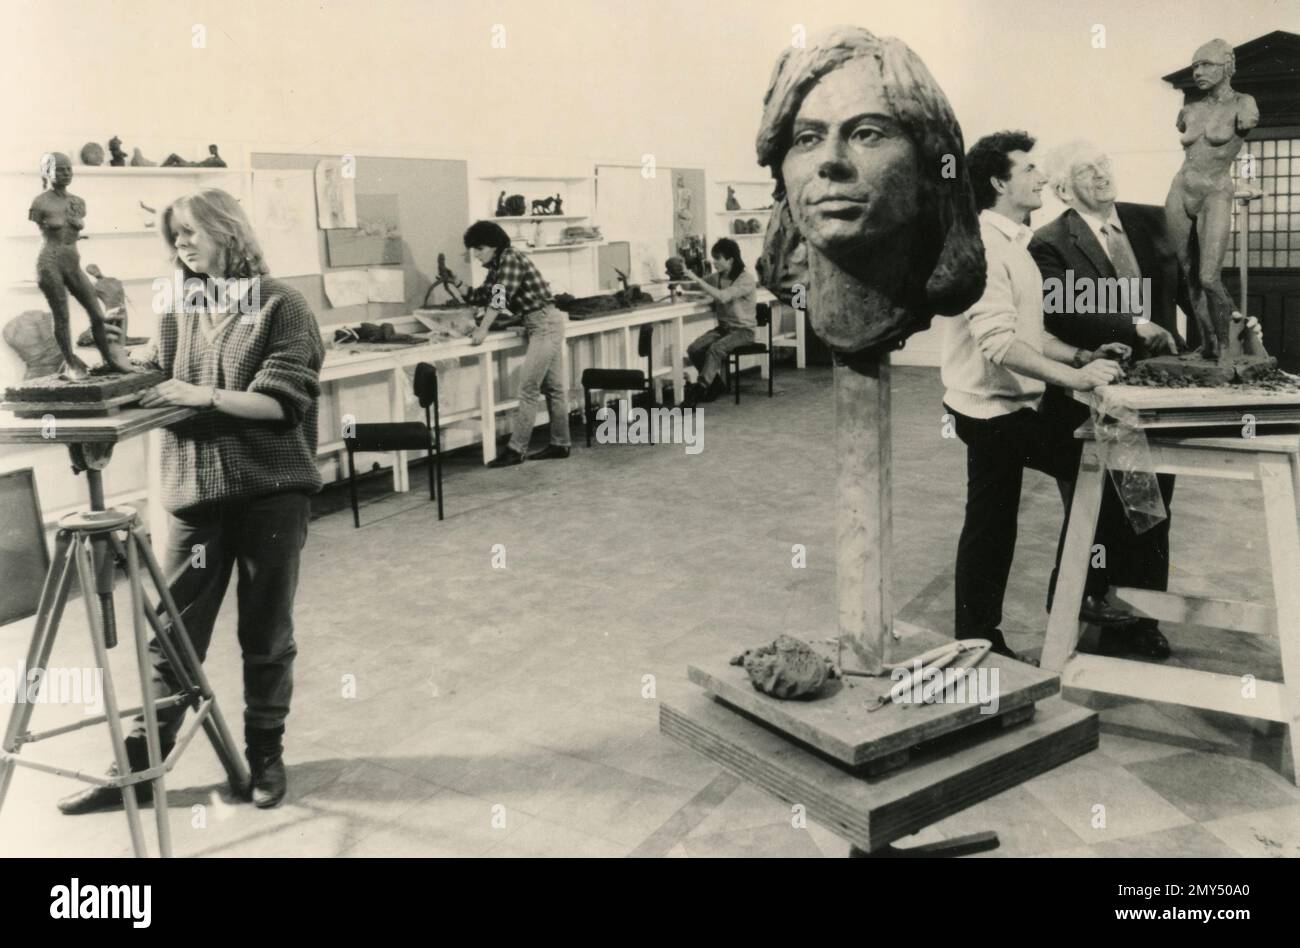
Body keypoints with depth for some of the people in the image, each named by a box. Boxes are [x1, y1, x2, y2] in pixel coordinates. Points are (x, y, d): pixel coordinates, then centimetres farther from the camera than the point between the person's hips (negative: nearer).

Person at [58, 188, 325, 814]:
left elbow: (284, 401, -12)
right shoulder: (179, 310, 11)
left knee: (266, 633, 7)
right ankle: (139, 766, 16)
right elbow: (161, 384, 13)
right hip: (196, 489, 4)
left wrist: (207, 394, -21)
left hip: (271, 490, -4)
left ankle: (266, 756, 23)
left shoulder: (280, 305, -3)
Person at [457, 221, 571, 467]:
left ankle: (517, 449, -8)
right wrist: (457, 283, 2)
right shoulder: (496, 267, 14)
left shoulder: (510, 258, -14)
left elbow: (500, 297, -23)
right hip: (542, 325, 10)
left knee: (528, 388, -10)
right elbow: (481, 297, 16)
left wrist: (483, 330, -26)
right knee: (553, 387, 12)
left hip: (545, 322, -10)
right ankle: (560, 445, 17)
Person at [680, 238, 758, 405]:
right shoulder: (718, 277, 7)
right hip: (723, 327, 7)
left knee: (715, 349, -32)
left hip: (743, 330, -6)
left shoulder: (746, 279, -15)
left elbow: (723, 296, -29)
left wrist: (698, 280, -29)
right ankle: (717, 384, 5)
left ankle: (695, 394, -29)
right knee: (693, 349, -17)